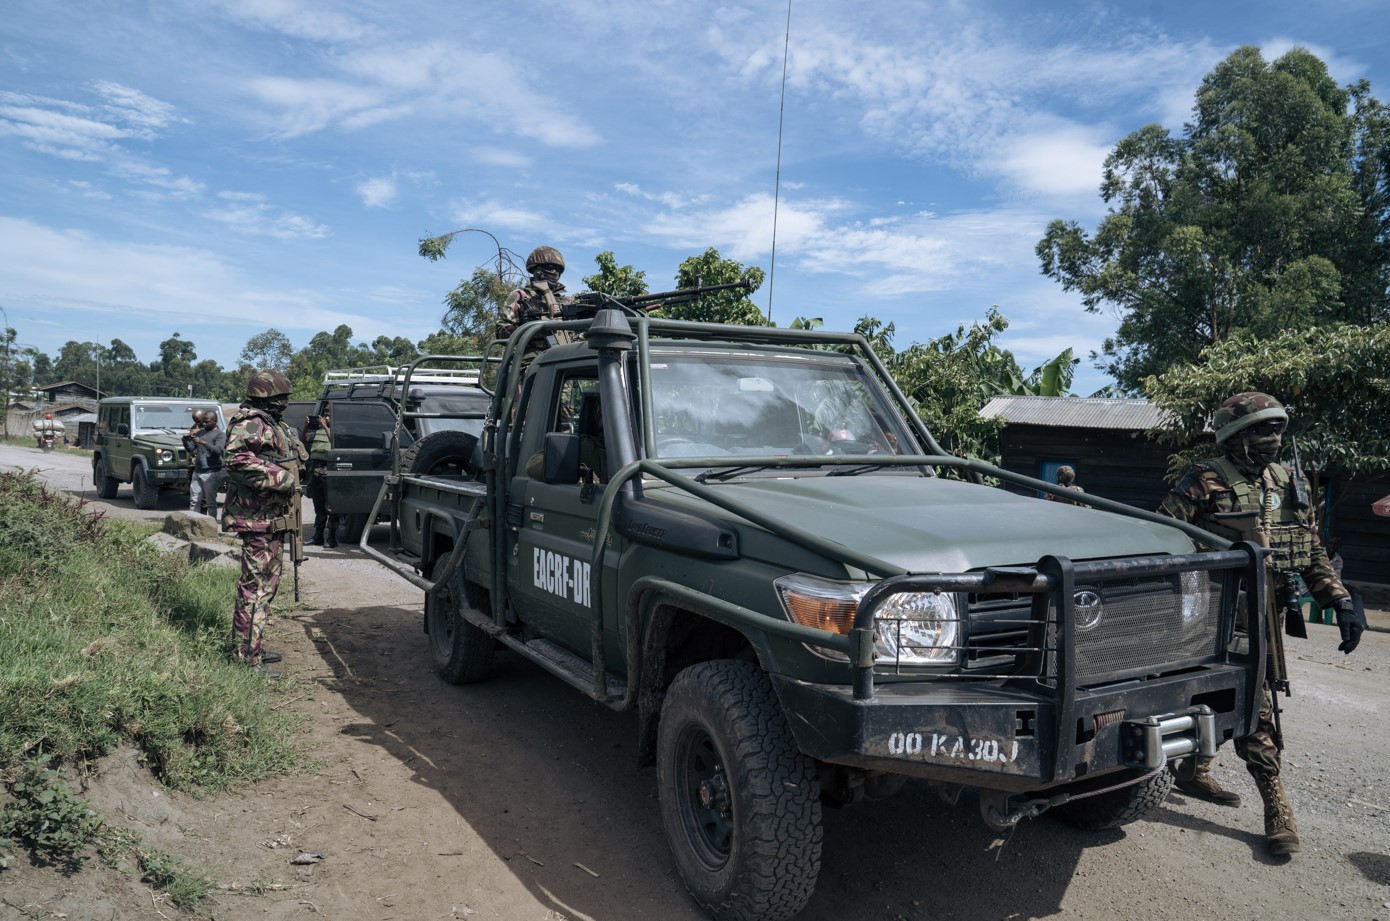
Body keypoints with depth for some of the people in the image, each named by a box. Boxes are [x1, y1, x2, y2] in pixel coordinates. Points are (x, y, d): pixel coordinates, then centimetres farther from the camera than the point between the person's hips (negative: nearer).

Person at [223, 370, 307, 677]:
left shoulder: (273, 425, 19)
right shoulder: (250, 424, -14)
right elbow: (240, 462, -28)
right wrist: (281, 478, -25)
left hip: (274, 518, 11)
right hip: (258, 518, -11)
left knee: (267, 583, 18)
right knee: (256, 586, -9)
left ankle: (250, 648, 30)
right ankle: (247, 659, -5)